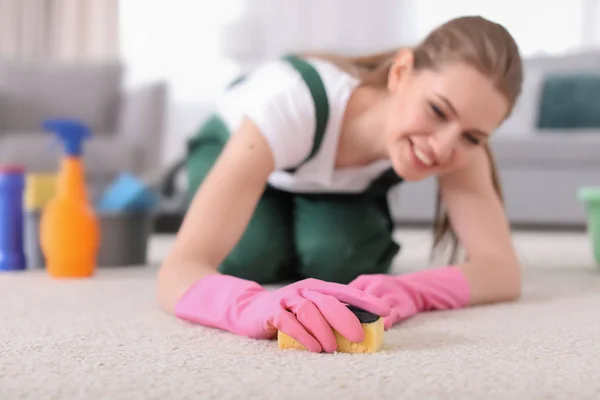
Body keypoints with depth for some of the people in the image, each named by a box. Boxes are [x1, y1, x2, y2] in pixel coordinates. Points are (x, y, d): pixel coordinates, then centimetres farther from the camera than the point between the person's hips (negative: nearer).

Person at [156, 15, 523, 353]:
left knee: (338, 260, -23)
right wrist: (255, 306, -76)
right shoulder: (290, 102, -46)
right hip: (236, 145, -2)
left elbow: (503, 269, -38)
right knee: (249, 258, -26)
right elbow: (179, 270, -52)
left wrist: (408, 292, -60)